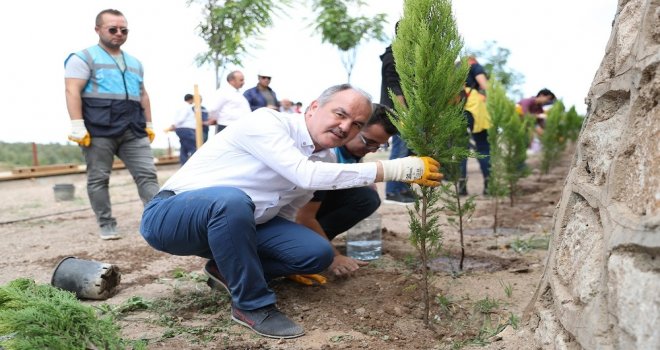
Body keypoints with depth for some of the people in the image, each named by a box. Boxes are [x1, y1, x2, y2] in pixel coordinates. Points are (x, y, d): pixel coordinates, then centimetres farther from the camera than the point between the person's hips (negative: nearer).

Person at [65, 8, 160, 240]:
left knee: (147, 174, -5)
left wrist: (148, 124, 19)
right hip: (99, 130, -5)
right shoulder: (84, 58, 3)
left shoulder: (135, 63, 23)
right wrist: (77, 125, -17)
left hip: (133, 130, 5)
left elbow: (142, 94, 27)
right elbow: (72, 91, -7)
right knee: (98, 179, 1)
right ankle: (107, 226, 9)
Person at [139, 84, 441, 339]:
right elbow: (307, 175, -36)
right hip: (170, 215, -7)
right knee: (232, 200, -40)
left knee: (317, 253, -9)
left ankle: (228, 269, 10)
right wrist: (398, 169, -35)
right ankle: (252, 305, -18)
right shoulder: (267, 121, -21)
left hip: (230, 223, 7)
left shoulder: (322, 160, 3)